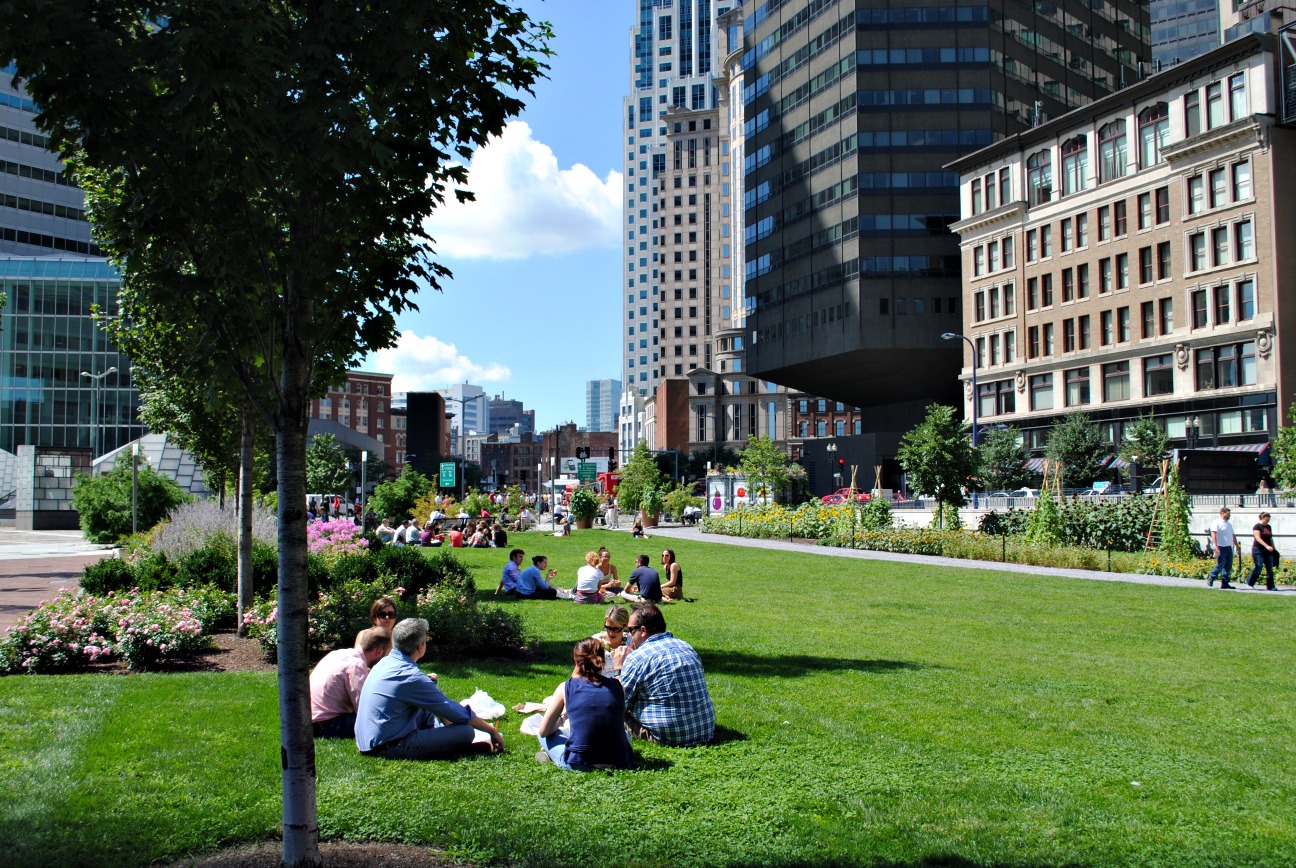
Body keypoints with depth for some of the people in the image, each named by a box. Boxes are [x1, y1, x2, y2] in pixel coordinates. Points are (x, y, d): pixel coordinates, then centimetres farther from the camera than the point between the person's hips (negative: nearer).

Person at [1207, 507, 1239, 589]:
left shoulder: (1229, 524, 20)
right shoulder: (1217, 523, -8)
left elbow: (1232, 536, 26)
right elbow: (1213, 534, -18)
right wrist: (1216, 546, -27)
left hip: (1229, 548, 8)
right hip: (1221, 548, -8)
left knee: (1228, 566, 6)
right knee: (1220, 565, -10)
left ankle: (1225, 583, 9)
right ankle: (1210, 580, 3)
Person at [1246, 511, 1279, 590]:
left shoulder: (1269, 527, 15)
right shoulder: (1257, 526, -7)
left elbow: (1271, 538, 23)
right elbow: (1258, 538, -17)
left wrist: (1273, 548, 18)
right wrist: (1266, 546, -27)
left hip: (1268, 551, 7)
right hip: (1258, 550, -7)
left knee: (1270, 569, 1)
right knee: (1258, 567, -9)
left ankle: (1270, 586, 3)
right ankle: (1250, 582, 8)